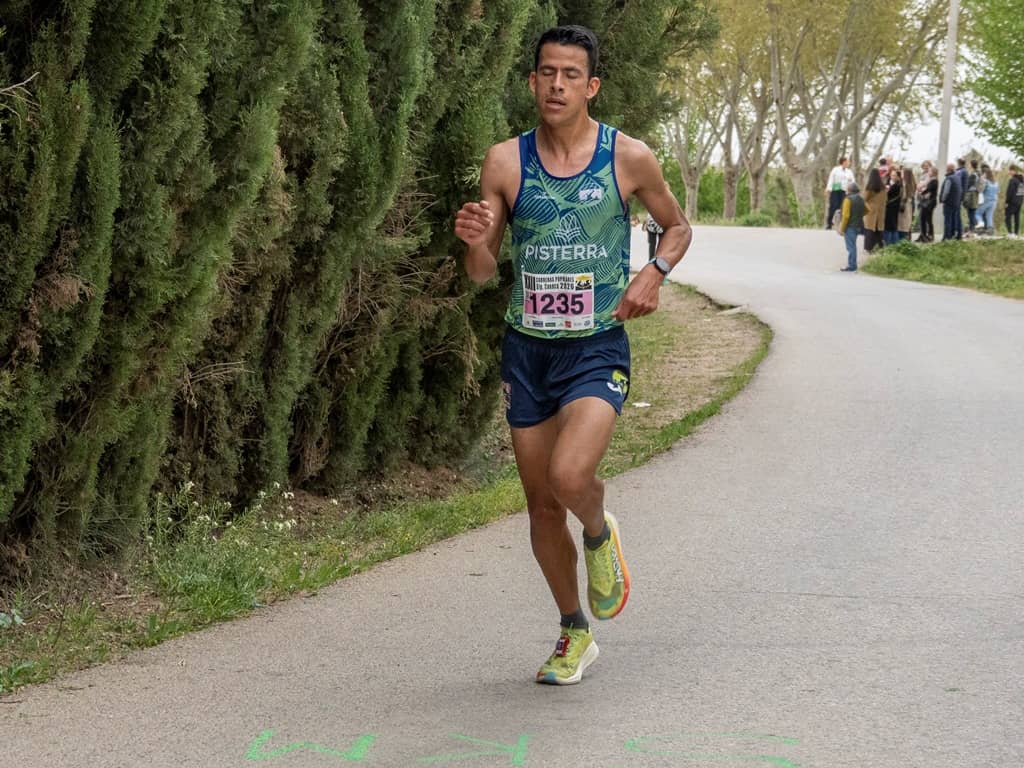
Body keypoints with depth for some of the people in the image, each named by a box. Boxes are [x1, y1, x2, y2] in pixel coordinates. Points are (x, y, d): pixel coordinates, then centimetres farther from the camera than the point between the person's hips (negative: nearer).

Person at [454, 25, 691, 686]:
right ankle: (575, 633, 30)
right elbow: (482, 273, 3)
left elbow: (678, 225, 13)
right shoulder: (506, 162, -1)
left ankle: (600, 534, 11)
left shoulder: (629, 158, -5)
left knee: (570, 477, -26)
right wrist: (475, 241, -20)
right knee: (543, 506, 9)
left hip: (597, 350, -3)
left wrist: (655, 272, -8)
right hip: (527, 350, 3)